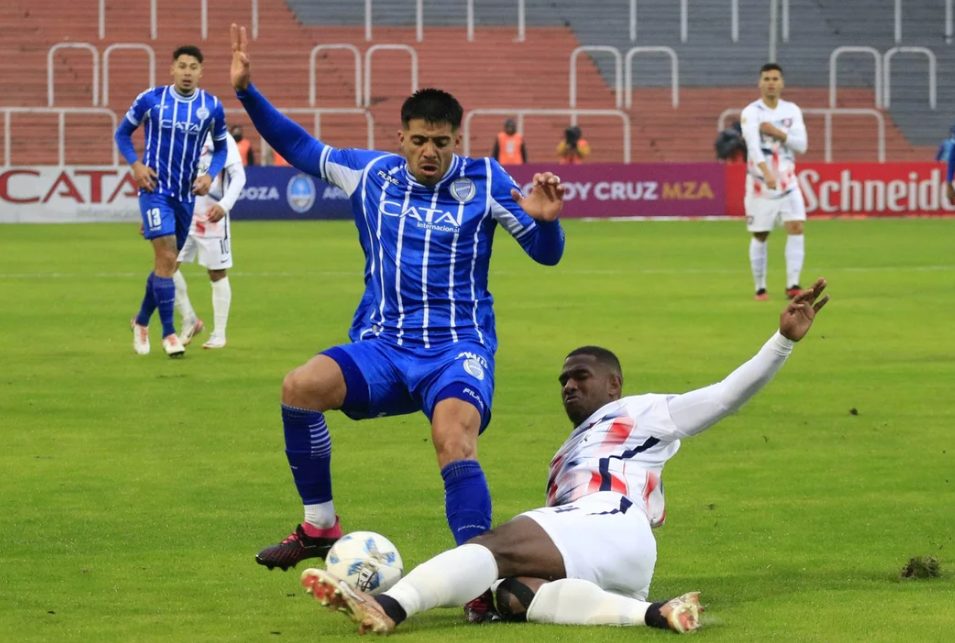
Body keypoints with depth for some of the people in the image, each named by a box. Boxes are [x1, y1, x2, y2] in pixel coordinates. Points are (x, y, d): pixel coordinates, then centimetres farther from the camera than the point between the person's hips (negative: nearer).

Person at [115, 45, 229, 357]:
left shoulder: (211, 107, -1)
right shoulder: (150, 99, -6)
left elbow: (220, 147, 12)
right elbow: (122, 133, 6)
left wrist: (210, 174, -6)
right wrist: (135, 164, -10)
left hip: (186, 192, 4)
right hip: (155, 188, -4)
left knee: (168, 262, 12)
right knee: (166, 256, -16)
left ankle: (141, 321, 34)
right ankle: (168, 333, -10)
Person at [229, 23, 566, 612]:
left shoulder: (484, 182, -1)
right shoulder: (372, 174, 7)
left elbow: (546, 254, 0)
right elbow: (300, 148, 19)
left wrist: (545, 220, -23)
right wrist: (247, 91, 12)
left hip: (459, 348, -3)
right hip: (383, 347, 3)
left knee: (454, 436, -34)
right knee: (301, 386, -24)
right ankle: (320, 529, -8)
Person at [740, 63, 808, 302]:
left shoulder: (792, 111, 5)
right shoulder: (751, 113, -9)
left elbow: (802, 144, -3)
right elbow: (753, 145, -26)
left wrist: (777, 132, -18)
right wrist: (767, 174, -42)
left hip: (788, 182, 3)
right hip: (760, 183, -3)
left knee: (796, 228, -13)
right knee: (760, 237, 3)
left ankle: (792, 285, -13)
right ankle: (760, 288, 16)